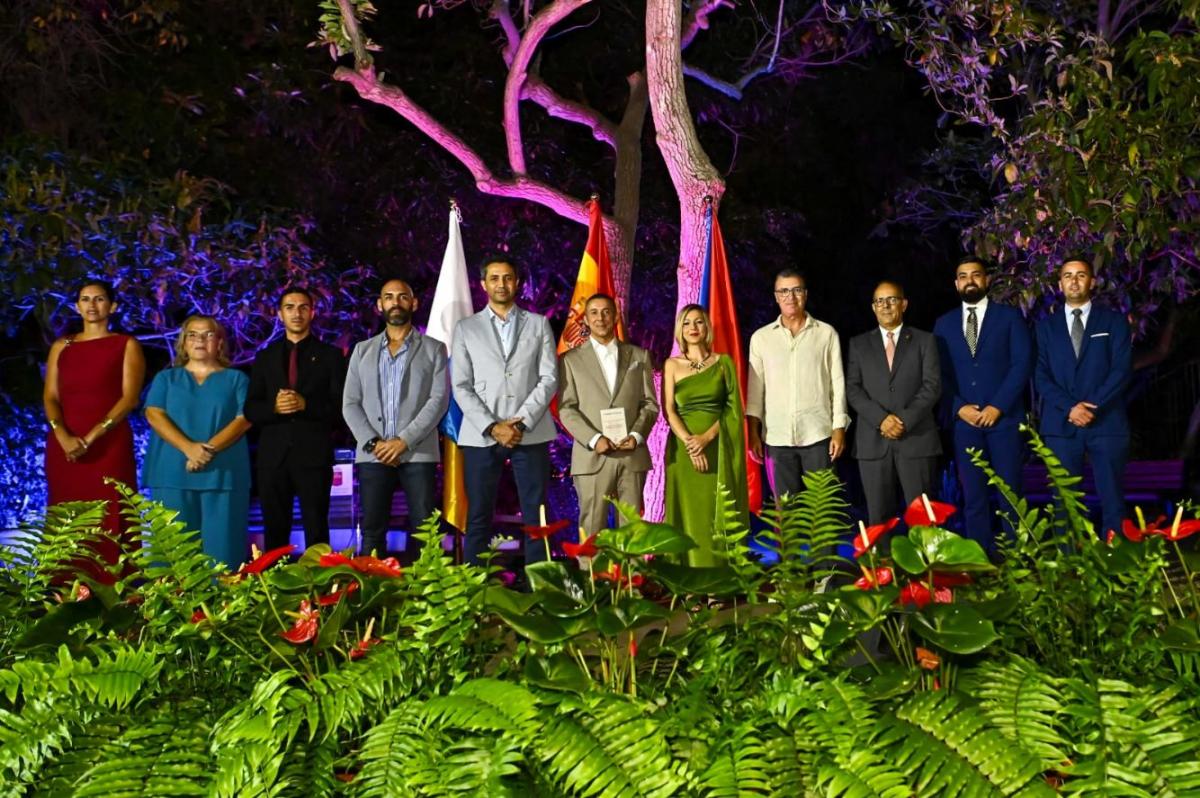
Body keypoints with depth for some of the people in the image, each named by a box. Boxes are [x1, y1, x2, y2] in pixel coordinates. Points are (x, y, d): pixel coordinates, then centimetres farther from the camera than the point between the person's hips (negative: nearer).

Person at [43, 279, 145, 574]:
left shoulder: (127, 345, 5)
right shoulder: (61, 347, 15)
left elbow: (129, 398, -6)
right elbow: (50, 397, 6)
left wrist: (91, 437, -16)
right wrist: (64, 437, -13)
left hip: (109, 445, -3)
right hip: (64, 446, 3)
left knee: (108, 521, -6)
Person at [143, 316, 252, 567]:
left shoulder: (236, 379, 12)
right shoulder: (166, 378, 14)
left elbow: (244, 419, -2)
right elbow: (154, 415, -1)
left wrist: (210, 449, -17)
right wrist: (189, 448, -17)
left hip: (223, 473, -1)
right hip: (173, 473, 1)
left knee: (219, 543, -4)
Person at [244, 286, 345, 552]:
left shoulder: (330, 355, 6)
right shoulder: (265, 357, 14)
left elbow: (341, 407, -1)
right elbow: (251, 410, 9)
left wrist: (306, 404, -15)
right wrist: (274, 407, -11)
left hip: (313, 454, -3)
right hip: (273, 455, 3)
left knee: (316, 530, -1)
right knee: (274, 530, 6)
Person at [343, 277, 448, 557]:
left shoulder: (433, 349, 8)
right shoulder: (363, 351, 15)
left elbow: (439, 400, -3)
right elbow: (350, 404, 9)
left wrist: (404, 440, -13)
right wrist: (373, 442, -7)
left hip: (418, 454, -2)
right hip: (373, 456, 2)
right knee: (373, 532, 1)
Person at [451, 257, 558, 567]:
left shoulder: (539, 324, 12)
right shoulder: (466, 328, 10)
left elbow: (549, 378, 3)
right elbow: (461, 387, 3)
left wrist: (522, 423, -9)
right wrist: (492, 427, -10)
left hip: (530, 434, 0)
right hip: (481, 436, 0)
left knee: (535, 516, -2)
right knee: (479, 518, 0)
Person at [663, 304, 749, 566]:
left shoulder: (724, 363, 7)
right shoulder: (672, 365, 9)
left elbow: (734, 408, 1)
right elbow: (669, 411, 1)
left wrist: (707, 437, -13)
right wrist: (689, 442, -15)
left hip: (718, 450, 0)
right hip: (684, 451, 0)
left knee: (718, 515, -1)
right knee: (689, 515, 0)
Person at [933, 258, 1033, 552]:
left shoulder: (1010, 317, 6)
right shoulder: (944, 324, 14)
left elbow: (1022, 364, -3)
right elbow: (940, 374, 9)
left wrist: (997, 407, -11)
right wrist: (959, 408, -7)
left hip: (1004, 417, -2)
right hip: (964, 421, 2)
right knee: (973, 497, 2)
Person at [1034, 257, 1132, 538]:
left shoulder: (1114, 321, 10)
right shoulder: (1046, 325, 14)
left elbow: (1122, 370, -1)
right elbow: (1040, 375, 4)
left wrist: (1093, 407, -13)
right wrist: (1070, 407, -11)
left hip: (1106, 422, -1)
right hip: (1061, 424, 1)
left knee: (1112, 500, -3)